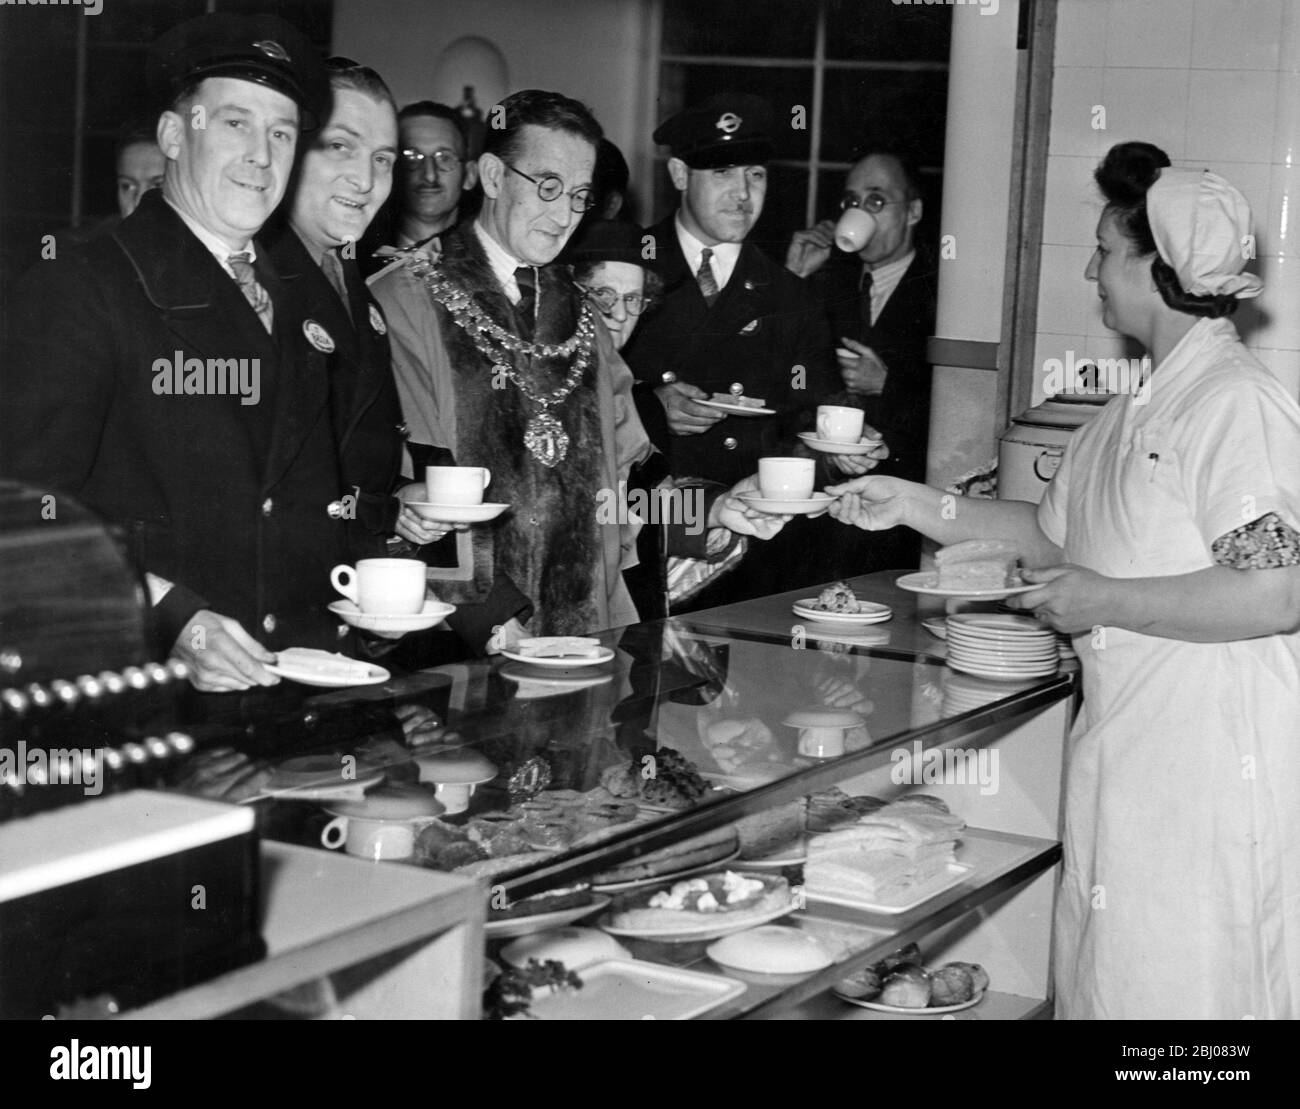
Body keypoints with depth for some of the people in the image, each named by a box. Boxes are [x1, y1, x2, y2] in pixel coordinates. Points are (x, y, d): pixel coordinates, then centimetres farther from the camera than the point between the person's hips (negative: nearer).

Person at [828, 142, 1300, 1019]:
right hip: (1127, 748, 9)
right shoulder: (1142, 410, 12)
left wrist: (1101, 600, -17)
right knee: (1101, 980, 16)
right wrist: (914, 505, 12)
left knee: (1174, 988, 1)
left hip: (1211, 773, -9)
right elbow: (1053, 532, 20)